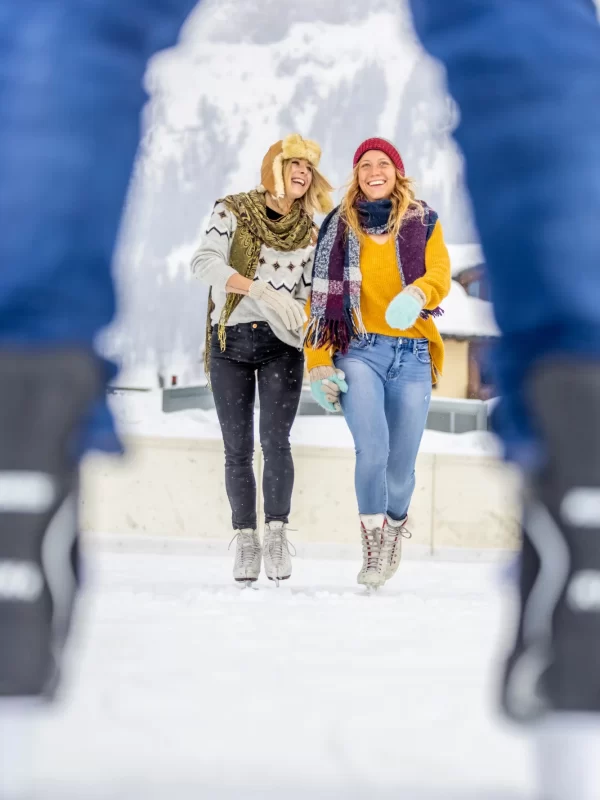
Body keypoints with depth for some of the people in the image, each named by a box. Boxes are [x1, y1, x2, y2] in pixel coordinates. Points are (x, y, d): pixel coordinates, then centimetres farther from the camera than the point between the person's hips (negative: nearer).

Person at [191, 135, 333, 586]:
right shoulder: (232, 213, 1)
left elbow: (310, 294, 11)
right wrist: (258, 288, -25)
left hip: (281, 345, 1)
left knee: (276, 440, -15)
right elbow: (205, 262, -13)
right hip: (230, 343, -1)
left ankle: (277, 533, -7)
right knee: (238, 449, 1)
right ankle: (246, 539, 9)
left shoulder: (309, 232, 10)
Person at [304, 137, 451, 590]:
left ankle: (396, 523, 32)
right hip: (359, 350, -1)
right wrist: (318, 363, -3)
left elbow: (440, 274, -6)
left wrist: (415, 295, -30)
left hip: (412, 354, 1)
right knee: (373, 449, -23)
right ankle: (374, 542, -7)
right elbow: (321, 298, 6)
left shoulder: (424, 222, 10)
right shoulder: (338, 228, 10)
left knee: (401, 464, 1)